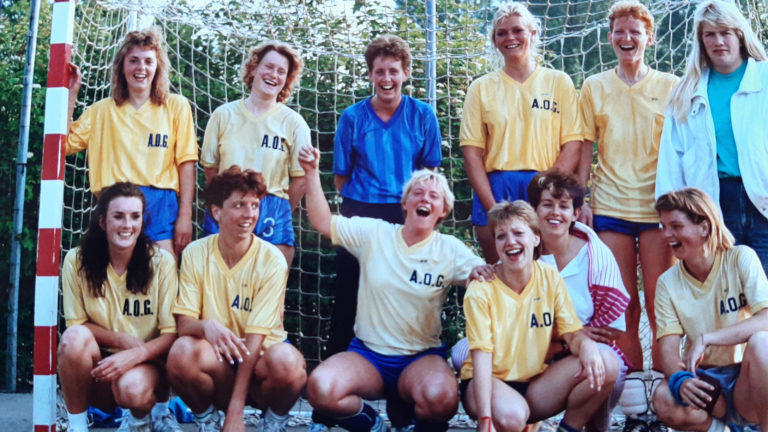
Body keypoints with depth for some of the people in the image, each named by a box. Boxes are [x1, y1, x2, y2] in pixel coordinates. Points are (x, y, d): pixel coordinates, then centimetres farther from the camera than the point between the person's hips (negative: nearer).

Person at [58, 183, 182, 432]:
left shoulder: (161, 262, -8)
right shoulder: (77, 261, -6)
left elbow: (171, 334, -9)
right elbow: (77, 324, -1)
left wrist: (135, 355, -28)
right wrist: (121, 340, -17)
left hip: (147, 365, -1)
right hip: (98, 365, 1)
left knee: (132, 388, -34)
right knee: (74, 337, -29)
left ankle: (156, 411, 4)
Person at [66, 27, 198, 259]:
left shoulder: (176, 106, 8)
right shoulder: (102, 110, 15)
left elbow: (186, 162, 2)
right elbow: (63, 143, 5)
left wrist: (185, 215, -5)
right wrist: (70, 93, 5)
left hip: (160, 207, -2)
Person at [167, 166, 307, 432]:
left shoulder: (272, 260, -11)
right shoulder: (196, 253, -4)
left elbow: (256, 336, -16)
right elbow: (183, 324, -9)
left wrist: (235, 410, -20)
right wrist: (206, 326, -35)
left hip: (260, 361, -1)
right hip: (217, 363, 1)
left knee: (286, 360, -35)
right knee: (182, 352, -31)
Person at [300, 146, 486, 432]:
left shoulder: (450, 250, 2)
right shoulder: (373, 234, 3)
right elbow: (323, 222, 4)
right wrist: (312, 173, -5)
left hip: (421, 357, -1)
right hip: (367, 354, 1)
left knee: (441, 397, -36)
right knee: (319, 389, -29)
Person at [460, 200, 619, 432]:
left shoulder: (550, 278, -2)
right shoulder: (481, 290, -14)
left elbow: (573, 334, -4)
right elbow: (481, 359, -19)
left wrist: (587, 345, -30)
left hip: (535, 383, 4)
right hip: (492, 382, -4)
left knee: (606, 363, -18)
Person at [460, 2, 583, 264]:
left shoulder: (559, 83, 8)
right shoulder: (481, 88, 9)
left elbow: (572, 146, 1)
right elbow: (472, 152, 2)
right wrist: (492, 206, -9)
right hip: (495, 191, 1)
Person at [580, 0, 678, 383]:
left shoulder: (670, 86, 6)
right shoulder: (595, 87, 9)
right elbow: (585, 150, 9)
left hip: (657, 206, -1)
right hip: (610, 205, 1)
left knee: (658, 301, -2)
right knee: (623, 302, 5)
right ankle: (630, 378, 15)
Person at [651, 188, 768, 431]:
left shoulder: (741, 259, -7)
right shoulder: (668, 282, 0)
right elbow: (668, 348, -8)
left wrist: (705, 338, -28)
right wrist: (679, 379, -30)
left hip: (747, 376, -2)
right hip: (705, 379, 2)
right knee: (664, 401, -32)